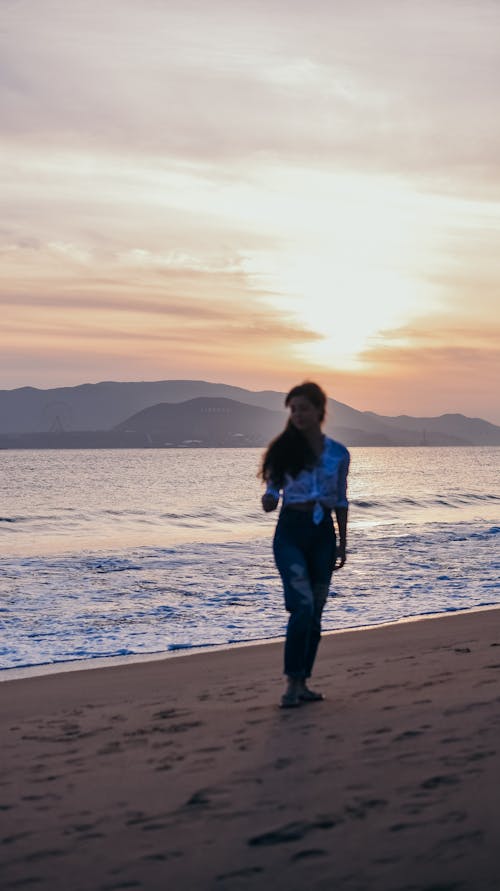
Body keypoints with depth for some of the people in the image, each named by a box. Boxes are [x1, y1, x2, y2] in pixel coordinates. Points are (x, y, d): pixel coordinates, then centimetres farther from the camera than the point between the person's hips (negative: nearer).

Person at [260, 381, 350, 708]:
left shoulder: (338, 453, 4)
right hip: (291, 532, -3)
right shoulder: (284, 449, -1)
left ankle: (302, 683, 16)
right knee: (303, 606, -16)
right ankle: (293, 683, -10)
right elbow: (272, 492, -1)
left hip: (322, 533, 3)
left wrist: (342, 544, 10)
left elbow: (341, 501, 11)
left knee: (314, 613, 7)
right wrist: (269, 501, -24)